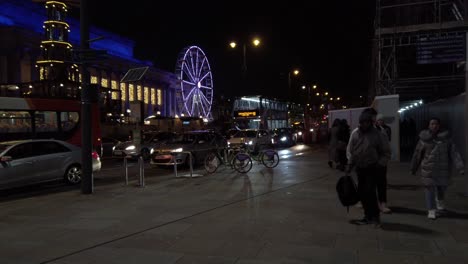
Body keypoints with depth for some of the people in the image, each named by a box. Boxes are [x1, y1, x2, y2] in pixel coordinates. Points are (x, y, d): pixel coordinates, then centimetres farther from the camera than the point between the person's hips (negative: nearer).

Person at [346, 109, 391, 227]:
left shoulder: (377, 135, -11)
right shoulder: (355, 133, -1)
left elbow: (386, 152, -2)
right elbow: (350, 149, 6)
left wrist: (380, 163, -11)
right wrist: (350, 163, -1)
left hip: (372, 168, -5)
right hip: (359, 168, 5)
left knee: (369, 191, -13)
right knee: (361, 192, 9)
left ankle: (375, 216, 3)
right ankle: (368, 216, 22)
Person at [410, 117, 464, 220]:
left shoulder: (446, 138, -4)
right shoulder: (424, 139, -4)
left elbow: (454, 153, -9)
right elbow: (417, 154, 4)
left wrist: (460, 167, -18)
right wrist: (413, 168, 9)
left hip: (443, 169, 1)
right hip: (428, 168, -1)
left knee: (442, 186, 16)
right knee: (429, 188, -4)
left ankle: (439, 201, 47)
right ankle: (431, 210, 4)